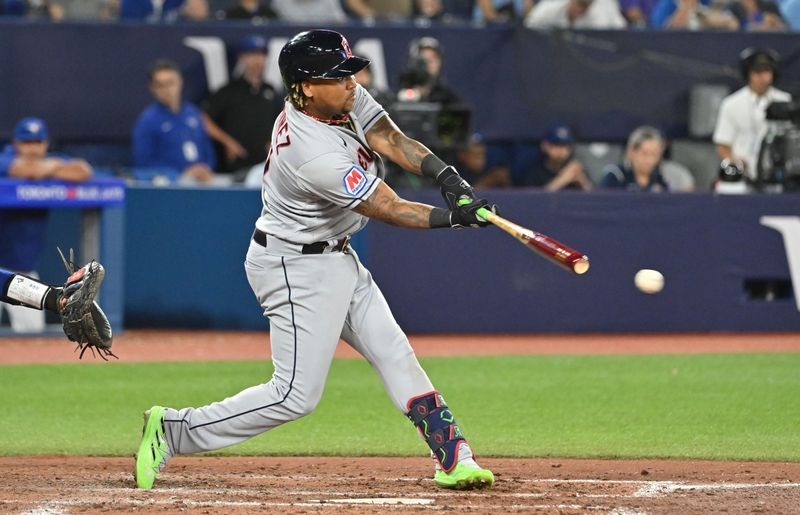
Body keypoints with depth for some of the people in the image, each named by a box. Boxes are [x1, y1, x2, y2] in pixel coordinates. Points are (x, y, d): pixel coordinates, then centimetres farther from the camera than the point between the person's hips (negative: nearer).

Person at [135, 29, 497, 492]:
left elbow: (389, 139, -9)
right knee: (296, 396, -8)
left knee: (394, 353, 8)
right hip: (297, 269, -10)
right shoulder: (315, 154, -31)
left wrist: (447, 176, -23)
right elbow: (388, 209, -25)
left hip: (336, 260, 10)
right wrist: (452, 217, -24)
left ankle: (453, 457, 11)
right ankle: (173, 430, -2)